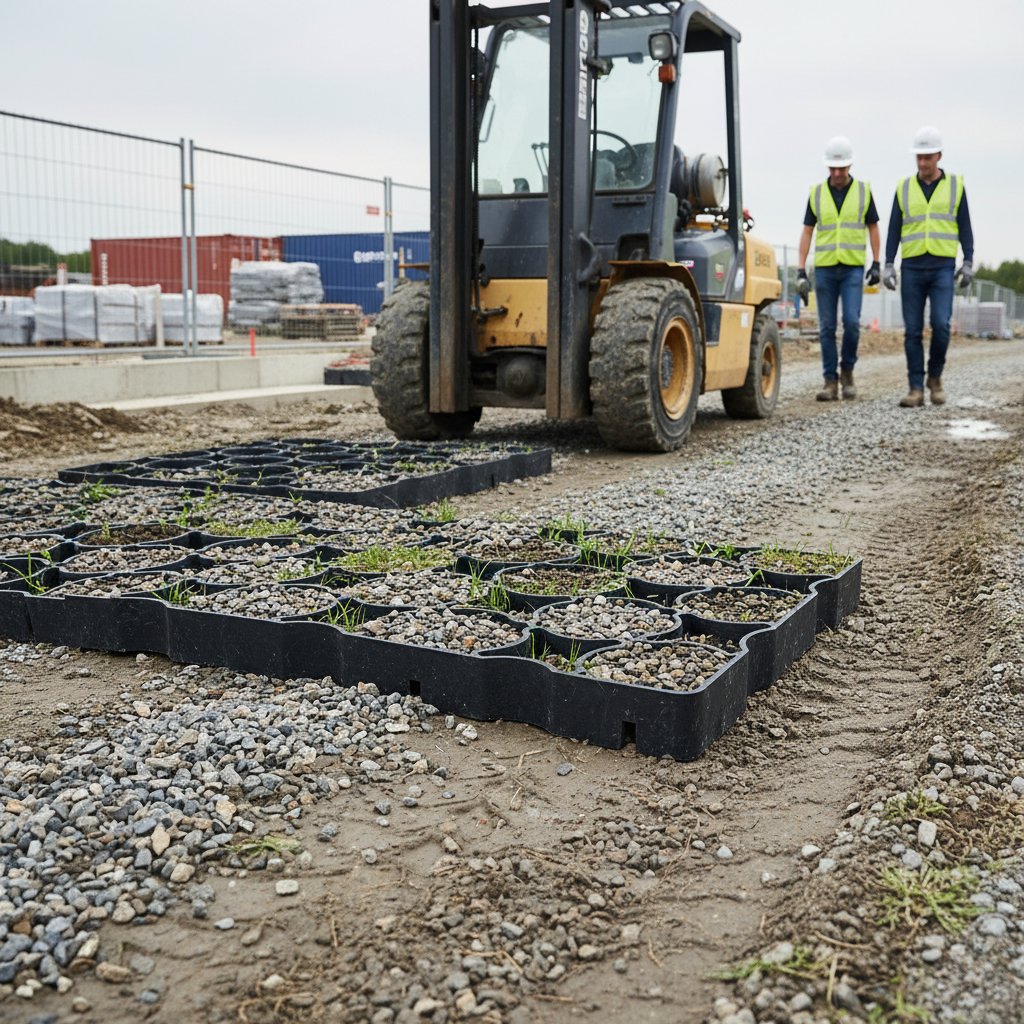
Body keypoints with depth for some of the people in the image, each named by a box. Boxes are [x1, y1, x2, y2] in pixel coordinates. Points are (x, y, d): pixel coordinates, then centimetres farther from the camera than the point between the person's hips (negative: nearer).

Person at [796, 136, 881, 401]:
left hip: (853, 269, -1)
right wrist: (801, 272, -2)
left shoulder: (863, 190, 3)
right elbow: (807, 232, 5)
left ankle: (847, 370, 10)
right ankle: (830, 382, 6)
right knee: (827, 327, 0)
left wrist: (876, 264, 4)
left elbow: (872, 227, 11)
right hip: (824, 268, 1)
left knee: (851, 322, -12)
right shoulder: (816, 193, 4)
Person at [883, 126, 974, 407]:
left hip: (943, 269, -1)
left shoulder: (955, 185, 5)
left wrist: (968, 263, -5)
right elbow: (894, 230, 6)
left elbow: (964, 227, 5)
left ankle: (935, 377, 8)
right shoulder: (904, 188, 7)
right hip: (912, 269, 1)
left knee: (940, 324, -15)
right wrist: (888, 265, -5)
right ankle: (916, 390, 1)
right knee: (913, 330, -3)